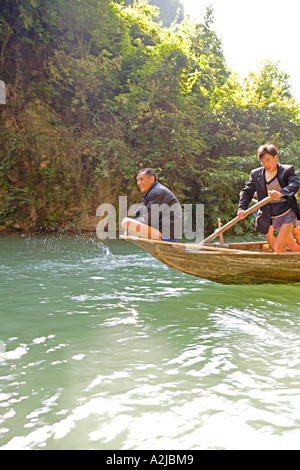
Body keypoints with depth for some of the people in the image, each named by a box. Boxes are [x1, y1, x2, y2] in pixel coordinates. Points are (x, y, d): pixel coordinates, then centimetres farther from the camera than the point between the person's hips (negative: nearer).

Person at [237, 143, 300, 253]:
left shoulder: (287, 170, -5)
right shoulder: (255, 174, 4)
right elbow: (247, 192, 2)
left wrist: (281, 193, -41)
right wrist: (242, 208, -15)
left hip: (287, 214, -3)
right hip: (270, 217, 4)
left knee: (277, 247, -14)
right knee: (291, 245, 16)